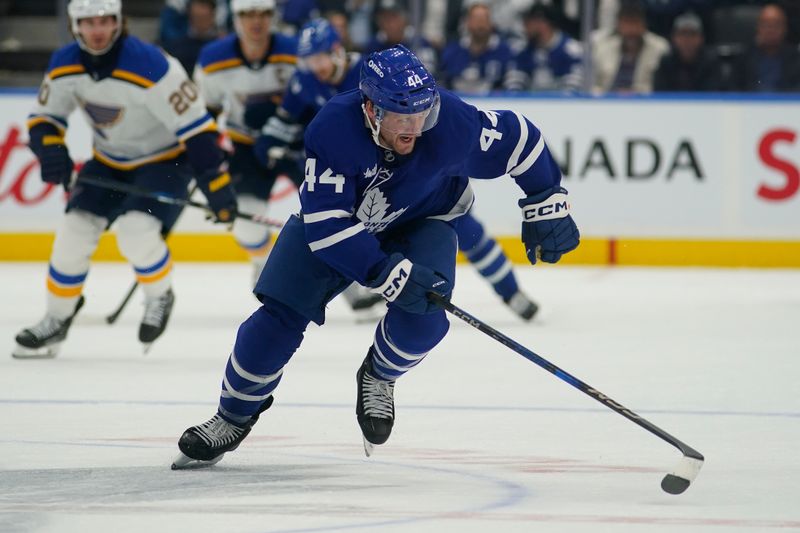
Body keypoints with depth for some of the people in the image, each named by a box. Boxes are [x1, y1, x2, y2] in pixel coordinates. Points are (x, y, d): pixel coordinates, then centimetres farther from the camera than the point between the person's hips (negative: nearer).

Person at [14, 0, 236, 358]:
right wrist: (51, 150, -23)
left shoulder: (151, 66, -31)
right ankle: (56, 320, 11)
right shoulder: (65, 64, -12)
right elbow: (43, 117, 0)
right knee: (75, 230, -6)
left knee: (136, 230, -26)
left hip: (165, 159, -6)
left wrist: (217, 187, -29)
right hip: (109, 161, 6)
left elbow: (196, 127, -28)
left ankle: (160, 297, 4)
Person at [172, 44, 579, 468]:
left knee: (422, 315, -25)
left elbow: (518, 139, -14)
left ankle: (378, 378, 8)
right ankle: (233, 417, 13)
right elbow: (326, 224, -38)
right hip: (331, 216, -1)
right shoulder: (333, 128, -37)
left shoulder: (451, 122, -33)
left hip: (422, 221, 1)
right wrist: (389, 273, -45)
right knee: (280, 317, -9)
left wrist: (547, 205, -8)